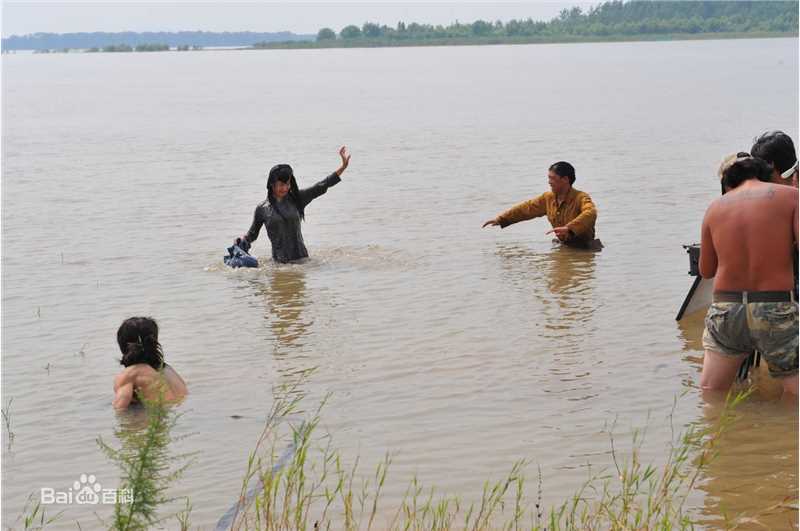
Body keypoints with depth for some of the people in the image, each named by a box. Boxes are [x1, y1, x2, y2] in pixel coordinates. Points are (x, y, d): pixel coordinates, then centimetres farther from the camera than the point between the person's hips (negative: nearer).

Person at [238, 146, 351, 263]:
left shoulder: (297, 198, 7)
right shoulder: (262, 209, 3)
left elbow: (321, 187, 4)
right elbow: (252, 234, 13)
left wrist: (343, 167, -1)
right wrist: (240, 241, -7)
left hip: (301, 257, 2)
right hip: (279, 262, -2)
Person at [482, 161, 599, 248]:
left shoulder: (581, 198, -17)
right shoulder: (548, 197, 5)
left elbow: (590, 213, -37)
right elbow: (526, 208, 14)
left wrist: (569, 228, -52)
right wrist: (500, 220, 12)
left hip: (584, 248, -6)